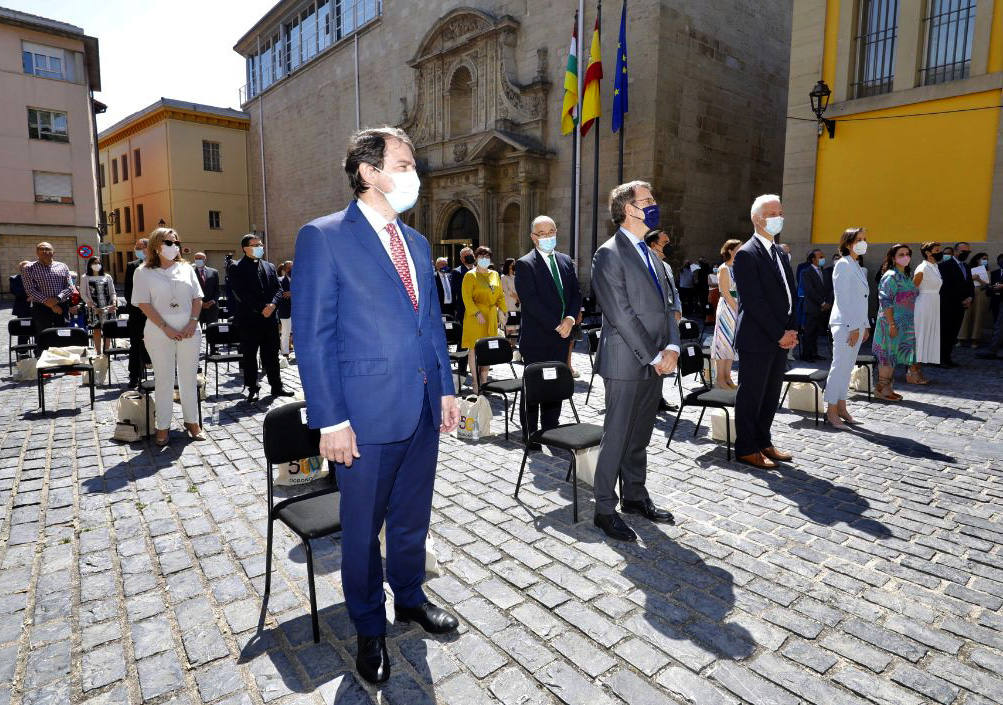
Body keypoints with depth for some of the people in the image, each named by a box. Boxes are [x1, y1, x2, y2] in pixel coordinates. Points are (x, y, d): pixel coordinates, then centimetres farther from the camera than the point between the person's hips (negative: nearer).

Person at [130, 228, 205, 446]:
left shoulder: (186, 268, 10)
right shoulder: (144, 272, 1)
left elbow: (197, 298, 8)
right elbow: (144, 304, -5)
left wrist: (193, 322, -6)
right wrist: (166, 328, -13)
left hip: (189, 331, 3)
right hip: (160, 334, -2)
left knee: (189, 377, 8)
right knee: (163, 379, 3)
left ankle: (192, 421, 19)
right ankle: (163, 427, 11)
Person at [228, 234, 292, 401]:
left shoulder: (270, 266, 14)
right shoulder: (237, 268, -2)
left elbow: (278, 288, 10)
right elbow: (240, 293, -10)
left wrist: (272, 304, -9)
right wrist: (261, 309, -15)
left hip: (270, 318, 4)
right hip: (249, 319, -4)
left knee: (272, 355, 9)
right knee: (249, 356, 4)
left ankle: (276, 387, 17)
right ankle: (252, 389, 13)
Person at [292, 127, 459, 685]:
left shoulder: (418, 242, 12)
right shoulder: (323, 238, -8)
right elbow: (313, 335, -12)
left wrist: (447, 387, 10)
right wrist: (331, 419, -15)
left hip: (423, 406, 6)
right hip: (369, 410, -6)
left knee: (412, 515, 21)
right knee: (363, 527, 13)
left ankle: (410, 597, 44)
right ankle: (370, 629, 35)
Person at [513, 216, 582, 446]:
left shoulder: (566, 261, 13)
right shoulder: (524, 264, -6)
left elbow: (576, 293, 11)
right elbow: (531, 301, -15)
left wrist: (570, 318, -7)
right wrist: (556, 325, -16)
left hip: (561, 336, 5)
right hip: (536, 338, -5)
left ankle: (551, 429, 23)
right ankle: (530, 434, 14)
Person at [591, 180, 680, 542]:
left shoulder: (649, 253, 17)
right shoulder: (609, 254, -10)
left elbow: (665, 305, 15)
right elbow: (621, 314, -17)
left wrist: (671, 347, -1)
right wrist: (654, 356, -14)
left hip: (655, 362, 8)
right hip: (627, 363, -8)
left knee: (639, 437, 17)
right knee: (616, 438, 1)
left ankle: (635, 496, 32)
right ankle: (605, 509, 13)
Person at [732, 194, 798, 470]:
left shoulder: (780, 254, 17)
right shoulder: (746, 254, -10)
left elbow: (790, 294, 17)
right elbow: (753, 301, -16)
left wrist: (791, 331, 3)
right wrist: (780, 334, -15)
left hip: (780, 340, 8)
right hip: (756, 339, -8)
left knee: (771, 395, 13)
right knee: (751, 394, 1)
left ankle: (763, 442, 25)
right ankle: (746, 449, 11)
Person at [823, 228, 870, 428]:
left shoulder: (858, 268, 18)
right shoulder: (843, 265, -9)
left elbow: (861, 299, 20)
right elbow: (842, 299, -15)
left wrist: (865, 325, 16)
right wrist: (853, 327, -17)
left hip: (857, 325, 9)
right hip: (844, 324, -9)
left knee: (848, 367, 10)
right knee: (840, 366, -7)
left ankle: (841, 407, 17)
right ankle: (831, 411, -2)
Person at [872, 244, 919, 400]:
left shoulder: (908, 275, 15)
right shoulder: (891, 276, -12)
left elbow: (910, 297, 21)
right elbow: (885, 301, -18)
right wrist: (891, 324, -21)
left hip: (905, 323, 9)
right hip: (892, 322, -9)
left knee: (892, 355, 11)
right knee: (889, 353, -4)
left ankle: (886, 387, 18)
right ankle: (881, 389, 4)